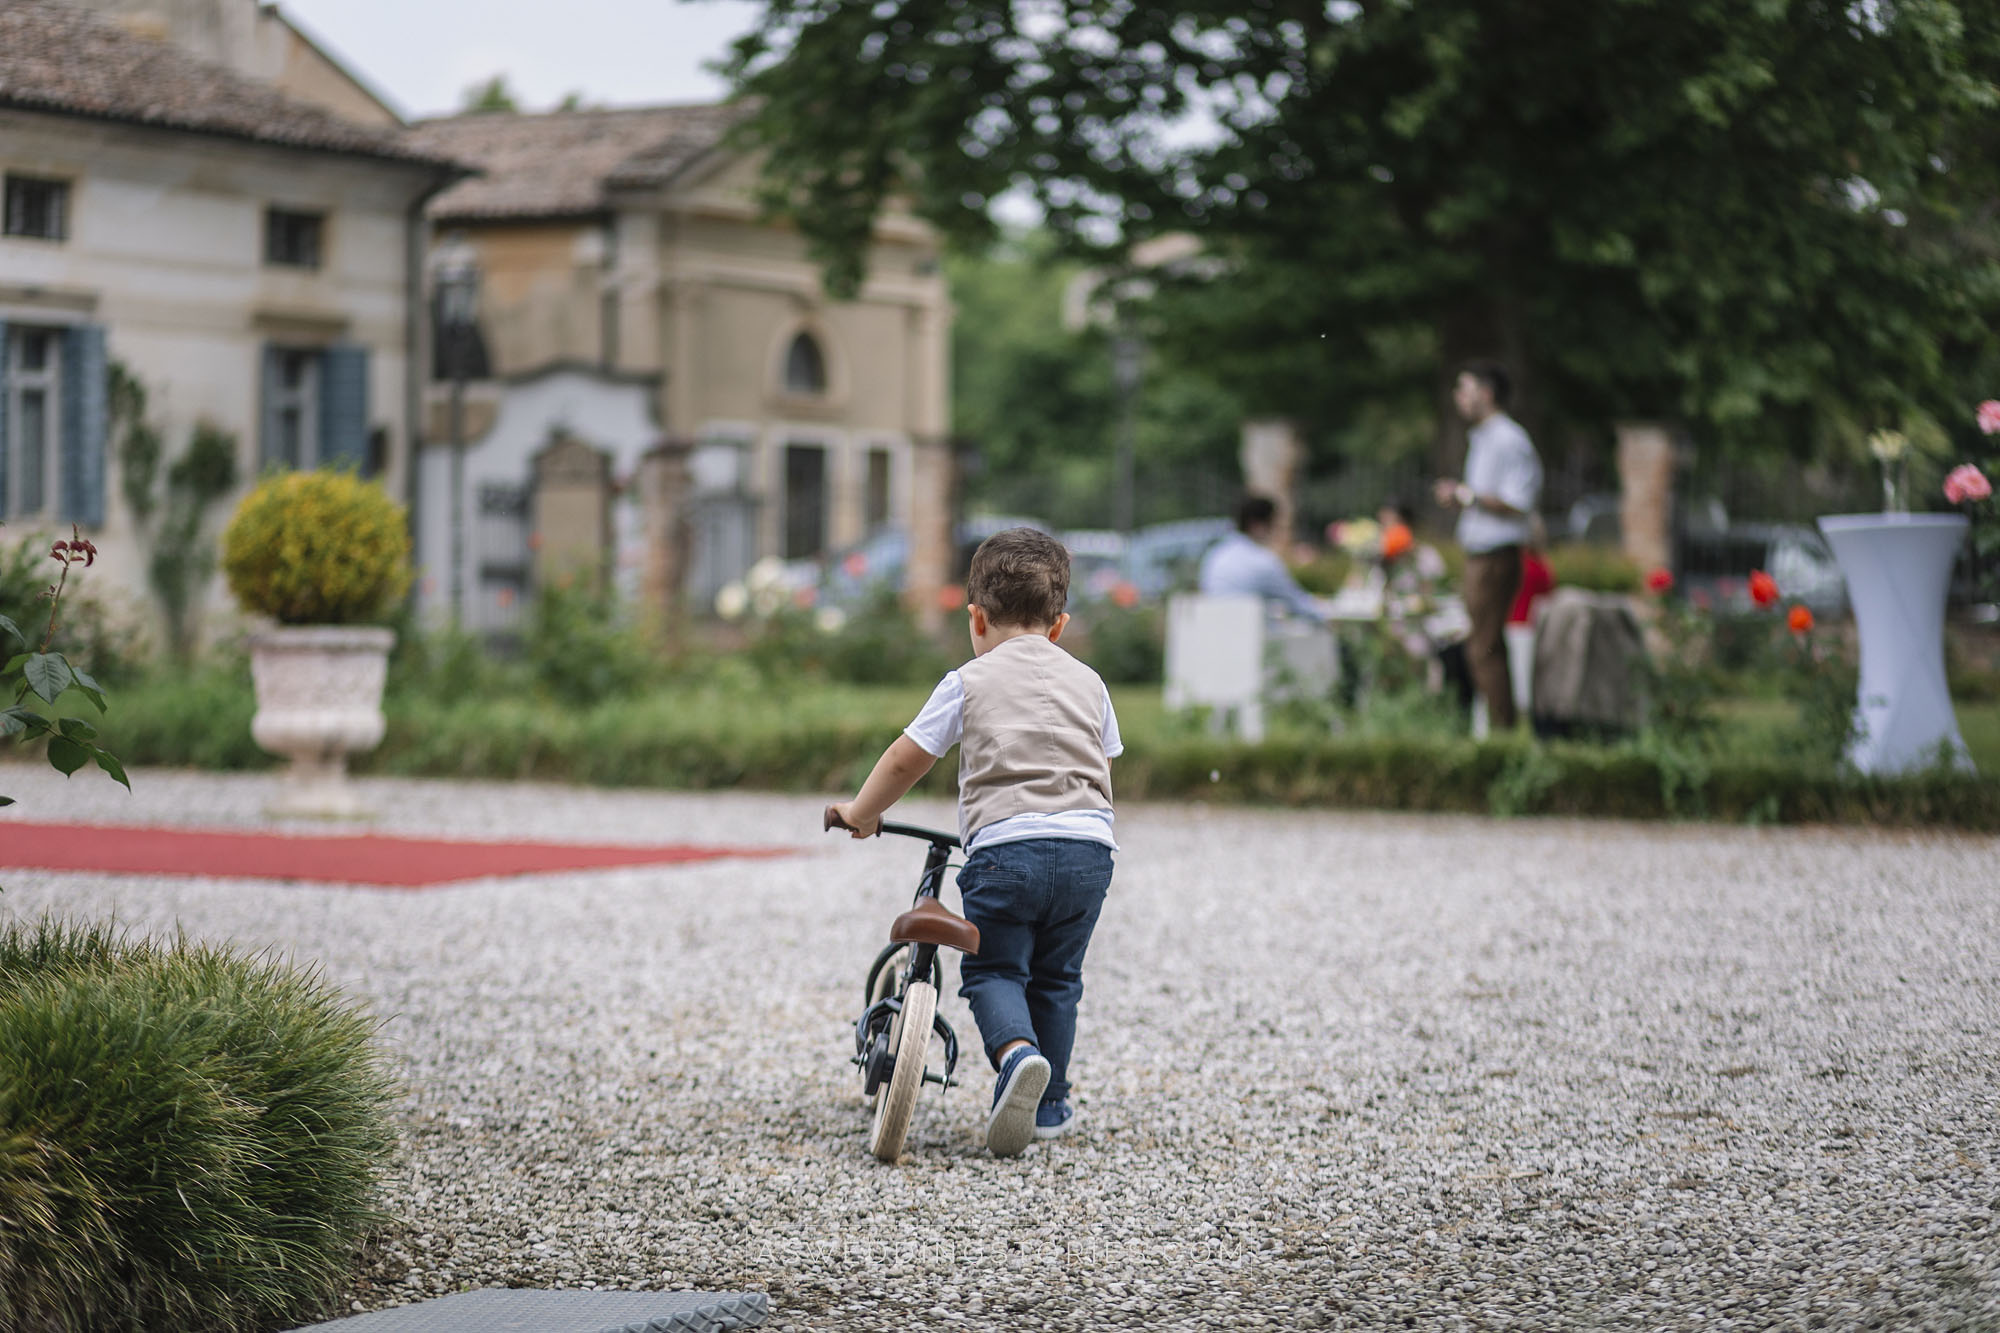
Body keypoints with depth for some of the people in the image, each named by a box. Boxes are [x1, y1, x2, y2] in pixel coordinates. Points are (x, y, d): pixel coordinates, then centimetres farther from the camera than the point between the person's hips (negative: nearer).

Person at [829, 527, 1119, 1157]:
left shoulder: (970, 681, 7)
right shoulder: (1087, 682, 18)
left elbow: (905, 759, 10)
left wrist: (859, 814, 25)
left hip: (1003, 847, -3)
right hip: (1089, 847, 3)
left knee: (993, 971, 7)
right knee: (1055, 978, 19)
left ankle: (1017, 1052, -22)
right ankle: (1049, 1104, 20)